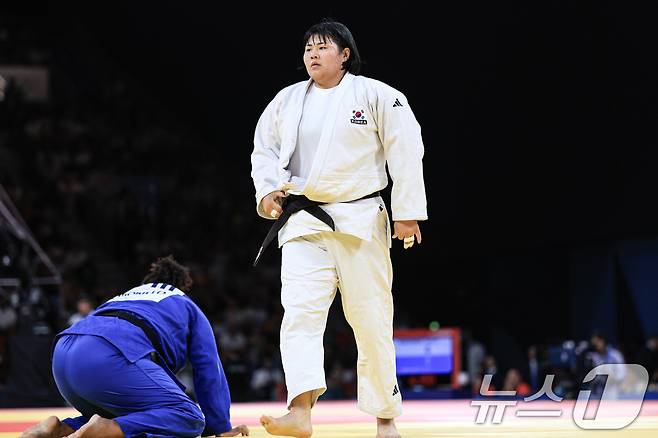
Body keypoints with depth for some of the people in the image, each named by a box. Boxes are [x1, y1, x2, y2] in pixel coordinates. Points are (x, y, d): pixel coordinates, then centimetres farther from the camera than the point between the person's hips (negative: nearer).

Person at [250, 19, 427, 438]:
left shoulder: (376, 96, -4)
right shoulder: (288, 100, 8)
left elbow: (406, 150, -6)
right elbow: (264, 148, 18)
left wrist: (408, 212, -9)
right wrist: (269, 190, -1)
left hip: (360, 220, -2)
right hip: (304, 222, 3)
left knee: (372, 321, 4)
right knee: (300, 312, -16)